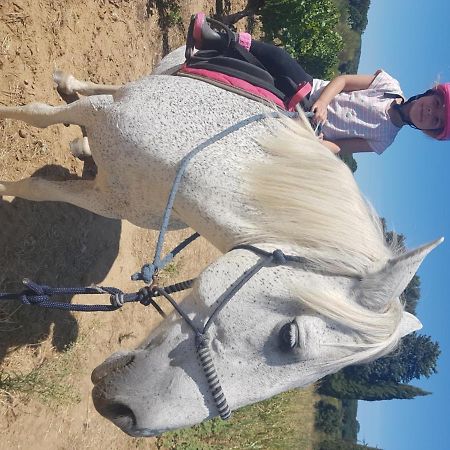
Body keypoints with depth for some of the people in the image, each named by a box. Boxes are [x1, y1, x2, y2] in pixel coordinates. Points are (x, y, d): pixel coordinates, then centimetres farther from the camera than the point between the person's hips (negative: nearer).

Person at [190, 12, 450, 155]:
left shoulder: (384, 140, -3)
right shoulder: (391, 86, 2)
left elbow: (338, 147, -7)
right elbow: (342, 80, -2)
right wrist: (322, 102, -23)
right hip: (309, 89, 2)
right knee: (277, 58, -27)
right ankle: (217, 40, -20)